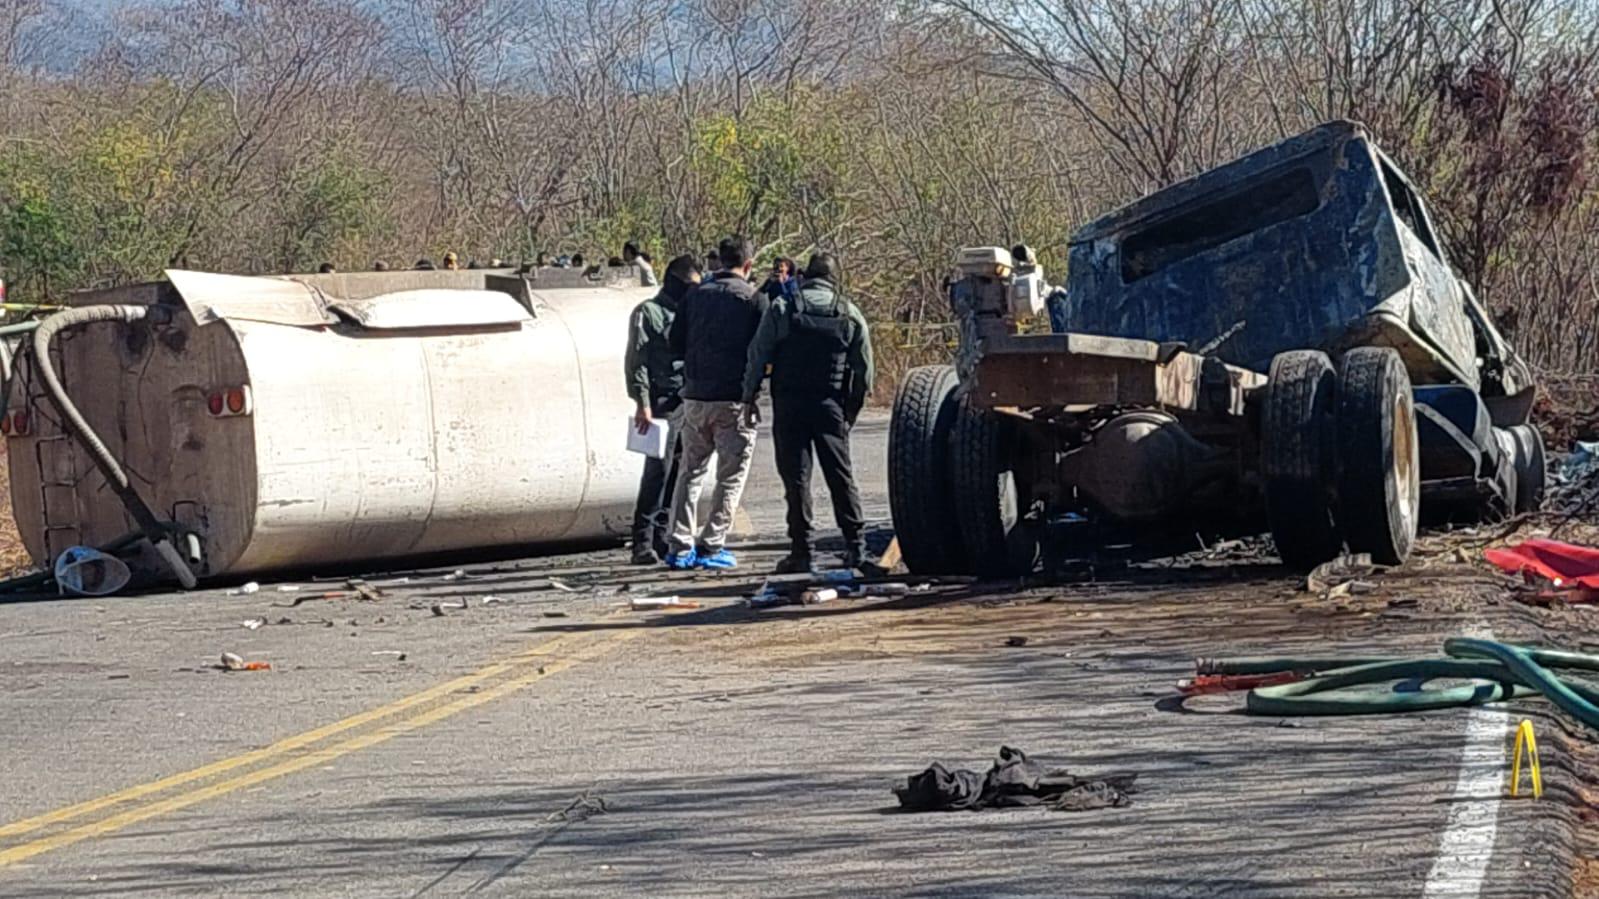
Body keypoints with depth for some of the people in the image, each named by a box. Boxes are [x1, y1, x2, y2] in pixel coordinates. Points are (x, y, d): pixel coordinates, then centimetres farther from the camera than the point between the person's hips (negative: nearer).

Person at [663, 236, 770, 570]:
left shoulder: (695, 296, 6)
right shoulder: (754, 299, -5)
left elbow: (675, 342, 6)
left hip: (695, 396, 4)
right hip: (735, 399, -4)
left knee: (690, 471, 13)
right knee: (731, 477, 4)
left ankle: (679, 546, 8)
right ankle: (711, 546, 0)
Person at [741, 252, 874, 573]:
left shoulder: (781, 308, 0)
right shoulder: (851, 315, 5)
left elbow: (757, 356, -1)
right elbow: (864, 370, 8)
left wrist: (749, 397, 7)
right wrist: (852, 410, 17)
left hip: (789, 405, -1)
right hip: (831, 407, 1)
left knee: (796, 477, 1)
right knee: (840, 476, 8)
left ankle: (801, 551, -2)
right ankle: (856, 545, 6)